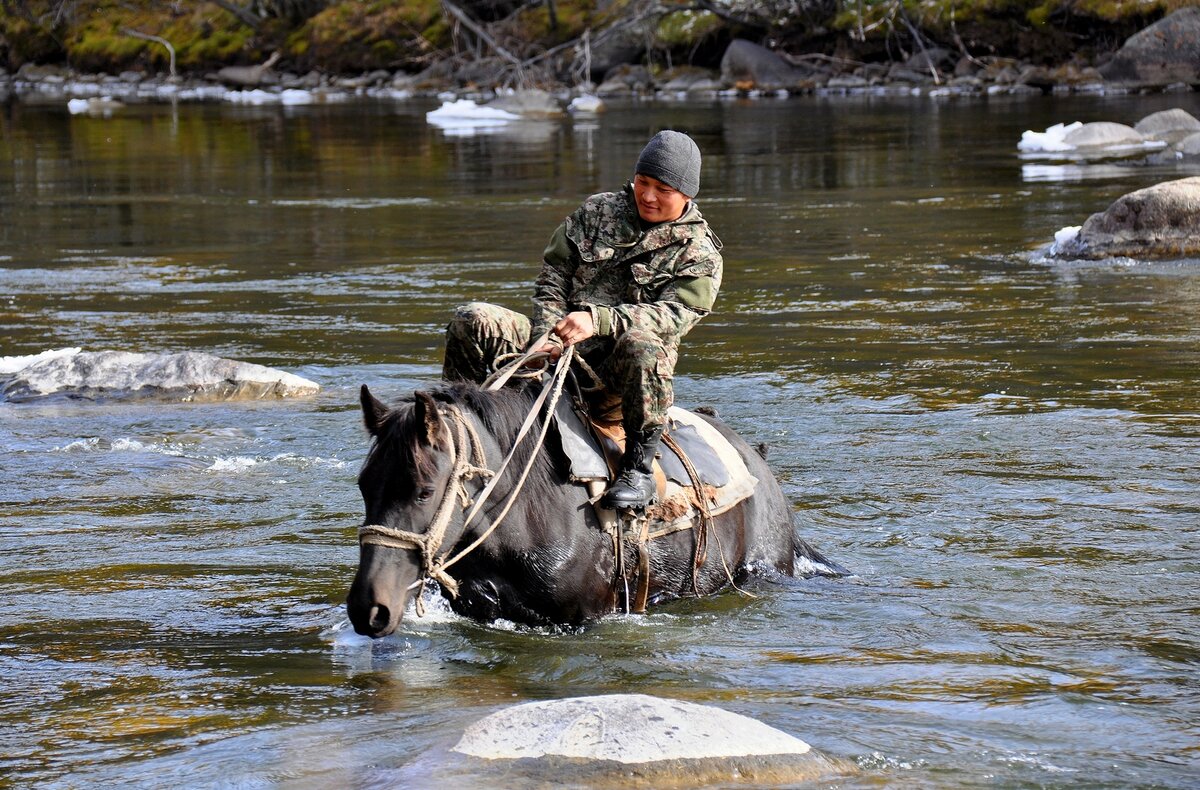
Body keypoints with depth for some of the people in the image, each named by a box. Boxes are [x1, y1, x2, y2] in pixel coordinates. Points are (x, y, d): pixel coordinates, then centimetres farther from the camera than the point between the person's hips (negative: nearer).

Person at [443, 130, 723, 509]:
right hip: (562, 348, 4)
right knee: (471, 322, -16)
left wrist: (598, 320, -29)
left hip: (622, 364, -4)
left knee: (642, 345, -42)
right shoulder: (597, 211, 13)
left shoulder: (700, 253, 1)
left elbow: (673, 315, -14)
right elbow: (553, 274, 12)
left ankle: (639, 468, -32)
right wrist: (548, 332, -9)